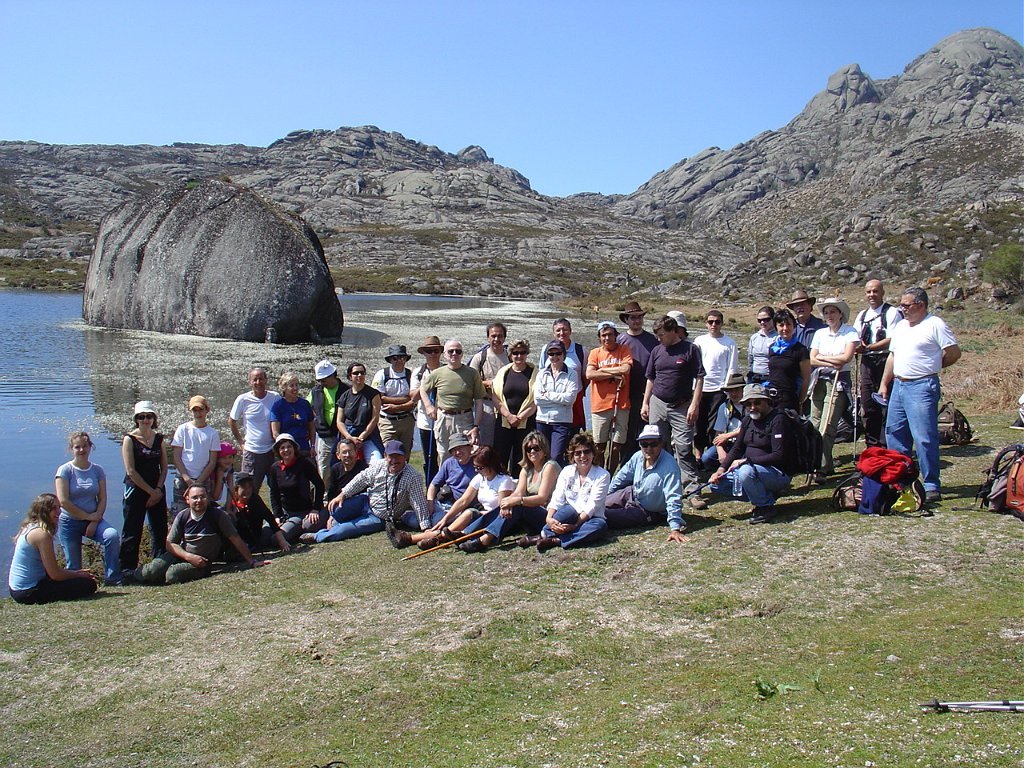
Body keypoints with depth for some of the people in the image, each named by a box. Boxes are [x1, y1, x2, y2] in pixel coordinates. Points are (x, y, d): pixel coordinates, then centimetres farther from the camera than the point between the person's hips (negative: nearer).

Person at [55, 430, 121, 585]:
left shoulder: (97, 470, 3)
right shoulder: (65, 470, -6)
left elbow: (102, 499, 2)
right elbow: (63, 501, -14)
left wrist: (95, 521, -12)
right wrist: (87, 516, -11)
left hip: (93, 519, 2)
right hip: (69, 522, -2)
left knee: (113, 536, -26)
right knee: (73, 567, -4)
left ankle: (112, 579, -17)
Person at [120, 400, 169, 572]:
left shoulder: (158, 438, 7)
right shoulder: (129, 439, -6)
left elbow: (164, 466, 7)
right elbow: (131, 471, -11)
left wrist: (158, 490, -6)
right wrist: (150, 491, -11)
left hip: (157, 491, 4)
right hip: (136, 490, -4)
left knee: (160, 531, 7)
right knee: (132, 533, 0)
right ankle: (127, 569, 8)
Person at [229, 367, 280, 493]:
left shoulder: (275, 397, -1)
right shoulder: (243, 399, -5)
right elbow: (232, 421, 8)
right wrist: (241, 442, 4)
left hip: (272, 450, 2)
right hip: (251, 452, -1)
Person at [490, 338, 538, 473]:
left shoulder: (534, 373, 3)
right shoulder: (503, 372, 10)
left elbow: (537, 401, -3)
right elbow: (495, 397, 3)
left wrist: (521, 417, -11)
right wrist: (509, 416, -9)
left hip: (526, 423, -2)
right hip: (503, 422, 2)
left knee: (520, 461, 0)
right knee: (500, 458, -2)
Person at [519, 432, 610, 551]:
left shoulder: (602, 475, -4)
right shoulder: (567, 472, 6)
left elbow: (592, 506, -15)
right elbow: (556, 500, -4)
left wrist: (575, 525, -29)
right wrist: (549, 518, -26)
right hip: (569, 518, 1)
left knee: (601, 526, -37)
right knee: (568, 510, -34)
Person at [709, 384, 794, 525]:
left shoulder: (778, 419, -15)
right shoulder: (748, 419, 9)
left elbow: (779, 456, -22)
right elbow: (737, 448, 14)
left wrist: (746, 460, -23)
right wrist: (721, 469, -2)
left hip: (778, 474, -8)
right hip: (750, 468, 8)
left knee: (747, 471, -37)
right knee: (716, 483, -3)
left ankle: (767, 507, -12)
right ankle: (766, 496, 3)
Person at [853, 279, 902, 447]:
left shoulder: (892, 313, -3)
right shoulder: (862, 315, 18)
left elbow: (892, 340, -13)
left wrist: (868, 347, -15)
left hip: (885, 361, -6)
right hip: (867, 362, 6)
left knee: (886, 405, -6)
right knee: (868, 405, 9)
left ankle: (885, 445, -2)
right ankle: (871, 444, 18)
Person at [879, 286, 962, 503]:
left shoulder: (935, 324, -7)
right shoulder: (900, 326, 17)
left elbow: (954, 352, -9)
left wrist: (931, 366, 3)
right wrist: (884, 384, 15)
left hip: (922, 387, -8)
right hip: (898, 386, 8)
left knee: (924, 438, -9)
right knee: (894, 433, 12)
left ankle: (931, 486, -3)